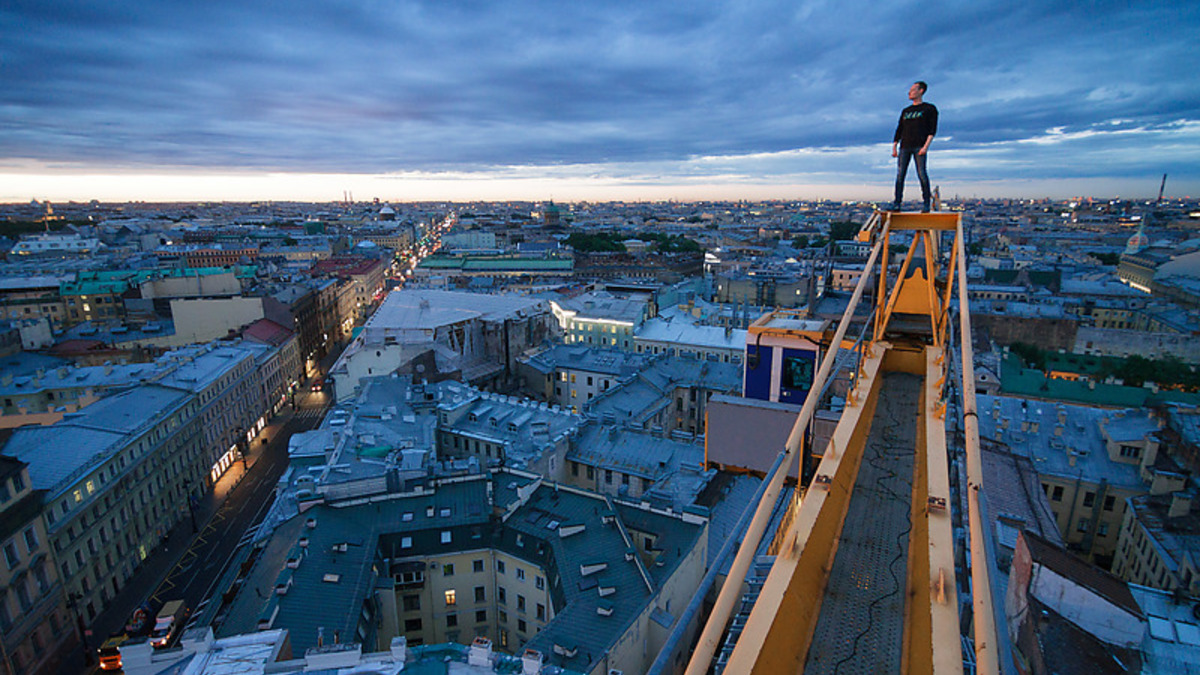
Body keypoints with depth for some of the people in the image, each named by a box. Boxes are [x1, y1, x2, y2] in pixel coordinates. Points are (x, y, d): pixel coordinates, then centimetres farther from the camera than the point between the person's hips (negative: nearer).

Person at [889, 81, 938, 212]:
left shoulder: (930, 109, 8)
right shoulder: (905, 111, 22)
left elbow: (933, 129, -1)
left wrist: (926, 146, -15)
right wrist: (894, 147, 8)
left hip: (919, 146, -4)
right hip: (904, 147, 5)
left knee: (921, 173, -11)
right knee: (900, 174, -6)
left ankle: (926, 204, -8)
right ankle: (897, 203, -7)